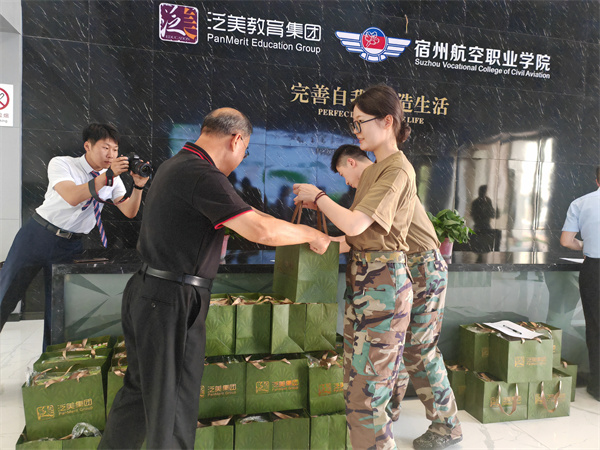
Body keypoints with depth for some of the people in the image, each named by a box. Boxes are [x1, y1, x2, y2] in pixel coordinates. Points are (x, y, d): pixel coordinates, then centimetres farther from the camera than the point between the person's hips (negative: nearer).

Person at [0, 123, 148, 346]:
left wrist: (138, 186, -20)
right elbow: (72, 197, -30)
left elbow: (129, 212, -4)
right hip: (37, 235, -3)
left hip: (70, 245, 3)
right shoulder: (61, 164, -12)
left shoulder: (113, 179, -1)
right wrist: (108, 175, -37)